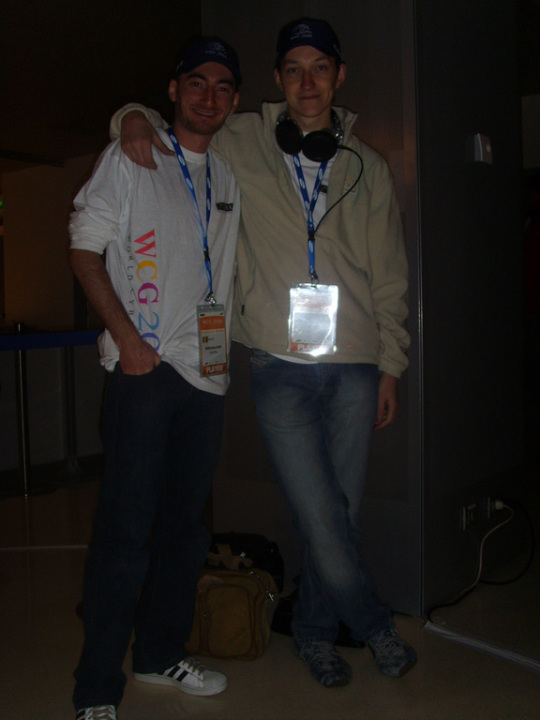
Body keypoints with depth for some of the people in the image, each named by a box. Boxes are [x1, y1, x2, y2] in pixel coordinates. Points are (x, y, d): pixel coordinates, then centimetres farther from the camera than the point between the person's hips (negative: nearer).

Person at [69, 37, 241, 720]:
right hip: (143, 368, -5)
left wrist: (234, 344, 11)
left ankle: (161, 652, 28)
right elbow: (84, 248, -3)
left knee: (185, 522, 12)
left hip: (207, 371, 6)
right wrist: (127, 337, -13)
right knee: (126, 525, -6)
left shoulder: (229, 177, 18)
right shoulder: (129, 158, 2)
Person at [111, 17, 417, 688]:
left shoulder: (368, 167, 11)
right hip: (280, 368, -2)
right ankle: (374, 624, 23)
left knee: (339, 514, 7)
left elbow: (389, 279, 13)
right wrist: (135, 117, -5)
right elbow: (171, 124, 20)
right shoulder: (240, 143, 5)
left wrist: (390, 366, 10)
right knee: (321, 521, -3)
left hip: (354, 368, 2)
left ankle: (315, 630, 29)